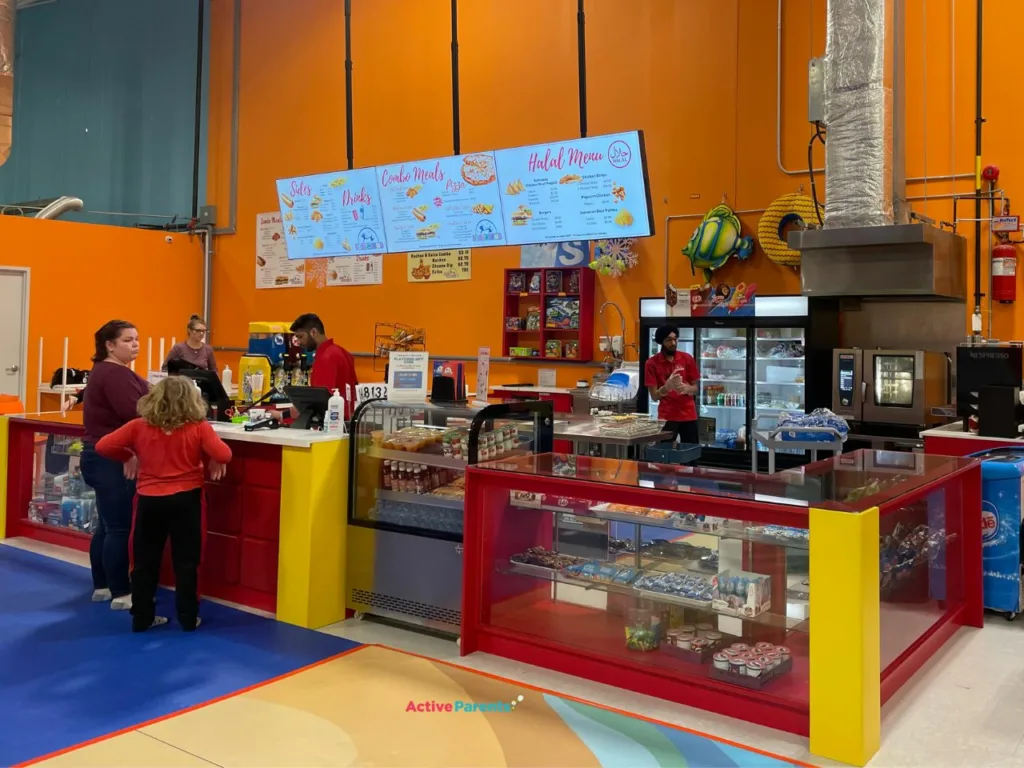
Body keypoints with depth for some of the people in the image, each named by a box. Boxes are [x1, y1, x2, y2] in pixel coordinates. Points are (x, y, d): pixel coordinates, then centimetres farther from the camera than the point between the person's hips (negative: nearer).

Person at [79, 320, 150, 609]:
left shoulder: (106, 370, 18)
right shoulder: (115, 374, -17)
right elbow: (135, 414, -26)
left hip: (103, 457, 11)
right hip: (111, 460, -11)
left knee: (107, 525, 16)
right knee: (118, 528, -5)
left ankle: (102, 586, 25)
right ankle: (121, 594, 1)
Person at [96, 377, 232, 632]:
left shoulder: (139, 427, -2)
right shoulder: (199, 427, -8)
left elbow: (103, 447, -2)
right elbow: (223, 455, -17)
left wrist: (128, 456, 14)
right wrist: (214, 462, 5)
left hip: (150, 500, 2)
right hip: (185, 500, -1)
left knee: (145, 562, 14)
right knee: (186, 562, 9)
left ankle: (141, 618, 21)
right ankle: (188, 618, 14)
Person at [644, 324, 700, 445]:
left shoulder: (687, 359, 2)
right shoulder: (652, 363, -4)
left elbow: (695, 388, 7)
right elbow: (654, 396, -6)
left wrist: (687, 388, -17)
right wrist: (667, 386, -26)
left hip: (689, 415, 2)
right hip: (666, 417, -2)